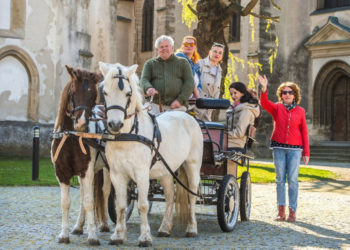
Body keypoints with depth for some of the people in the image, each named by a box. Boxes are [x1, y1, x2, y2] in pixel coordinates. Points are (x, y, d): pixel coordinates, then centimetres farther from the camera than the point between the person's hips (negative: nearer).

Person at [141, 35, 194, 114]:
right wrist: (148, 88, -20)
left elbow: (189, 83, 6)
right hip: (155, 104, 1)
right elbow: (144, 79, 6)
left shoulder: (183, 62, 16)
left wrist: (180, 100, -8)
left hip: (177, 106, -1)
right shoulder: (150, 63, 20)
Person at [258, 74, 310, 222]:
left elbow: (304, 132, 8)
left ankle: (292, 211, 1)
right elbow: (264, 103, -12)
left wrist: (306, 152, 5)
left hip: (294, 148, -1)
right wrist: (264, 88, -29)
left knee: (293, 179, -3)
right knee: (280, 179, 3)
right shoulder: (276, 108, 7)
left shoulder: (300, 111, 7)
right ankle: (281, 210, 6)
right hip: (278, 147, 1)